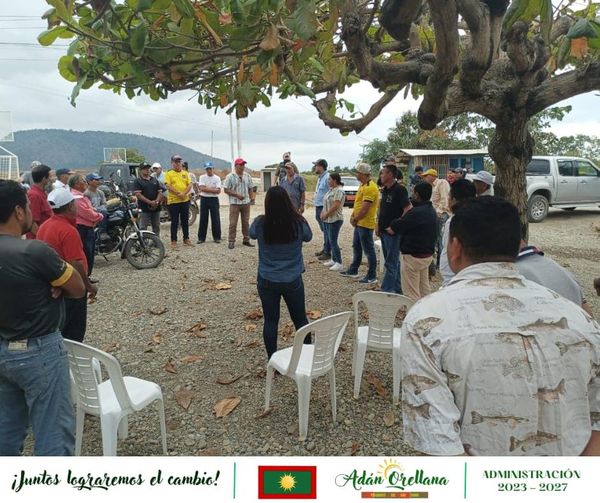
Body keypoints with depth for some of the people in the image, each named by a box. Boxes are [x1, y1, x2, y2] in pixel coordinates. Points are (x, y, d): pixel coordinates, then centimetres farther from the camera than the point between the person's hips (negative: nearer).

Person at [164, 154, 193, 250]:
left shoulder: (185, 173, 11)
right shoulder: (169, 173, -2)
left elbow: (190, 184, 4)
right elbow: (168, 186, -12)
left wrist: (184, 193, -13)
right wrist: (178, 194, -19)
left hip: (185, 200, 4)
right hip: (173, 201, -4)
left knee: (185, 221, 12)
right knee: (174, 222, 0)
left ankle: (186, 239, 23)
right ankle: (173, 241, 6)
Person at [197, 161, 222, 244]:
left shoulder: (217, 178, 0)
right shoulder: (202, 177, 3)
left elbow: (218, 191, -10)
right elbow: (202, 188, -11)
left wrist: (206, 189, -13)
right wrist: (213, 189, -11)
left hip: (214, 199, -1)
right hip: (204, 199, 1)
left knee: (215, 219, 1)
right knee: (203, 219, 5)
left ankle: (217, 237, 11)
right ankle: (201, 237, 12)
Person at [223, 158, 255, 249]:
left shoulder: (247, 176, 9)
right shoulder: (230, 176, -5)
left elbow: (250, 188, 15)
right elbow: (226, 190, -8)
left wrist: (252, 197, -3)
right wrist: (237, 195, -17)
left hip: (246, 202, 4)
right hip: (234, 203, -4)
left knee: (246, 222, 10)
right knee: (233, 223, -2)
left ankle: (246, 240, 19)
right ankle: (231, 242, 3)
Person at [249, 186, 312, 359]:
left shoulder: (260, 223, -14)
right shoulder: (298, 223, -15)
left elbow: (252, 234, 10)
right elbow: (308, 237, 8)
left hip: (267, 281, 0)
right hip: (292, 280, 0)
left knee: (270, 320, 13)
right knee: (300, 319, 16)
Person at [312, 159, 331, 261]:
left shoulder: (327, 177, -17)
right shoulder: (320, 178, 14)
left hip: (324, 208, -9)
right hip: (318, 207, 9)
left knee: (326, 230, -2)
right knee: (323, 230, 17)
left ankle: (327, 252, 5)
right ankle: (325, 248, 28)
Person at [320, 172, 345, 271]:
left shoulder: (339, 190, -15)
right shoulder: (331, 190, 14)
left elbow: (336, 206, -22)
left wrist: (326, 214, -15)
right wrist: (322, 213, 5)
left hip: (335, 220, -9)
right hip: (327, 219, 9)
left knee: (333, 241, -8)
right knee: (329, 241, 13)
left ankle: (339, 263, -2)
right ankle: (334, 260, 23)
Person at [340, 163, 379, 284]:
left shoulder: (370, 188, -21)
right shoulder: (362, 185, 12)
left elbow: (365, 209, -24)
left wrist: (355, 220, -11)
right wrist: (353, 216, 8)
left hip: (366, 224, -11)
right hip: (359, 223, 11)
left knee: (368, 250, -1)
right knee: (356, 247, 20)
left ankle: (372, 276, 8)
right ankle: (353, 271, 34)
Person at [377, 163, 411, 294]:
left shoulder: (399, 190, -14)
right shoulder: (385, 190, 13)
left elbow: (407, 209, -20)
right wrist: (378, 225, 13)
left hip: (393, 232, -9)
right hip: (383, 231, 9)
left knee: (391, 263, -4)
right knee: (393, 262, 16)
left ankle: (386, 290, -2)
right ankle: (397, 289, 26)